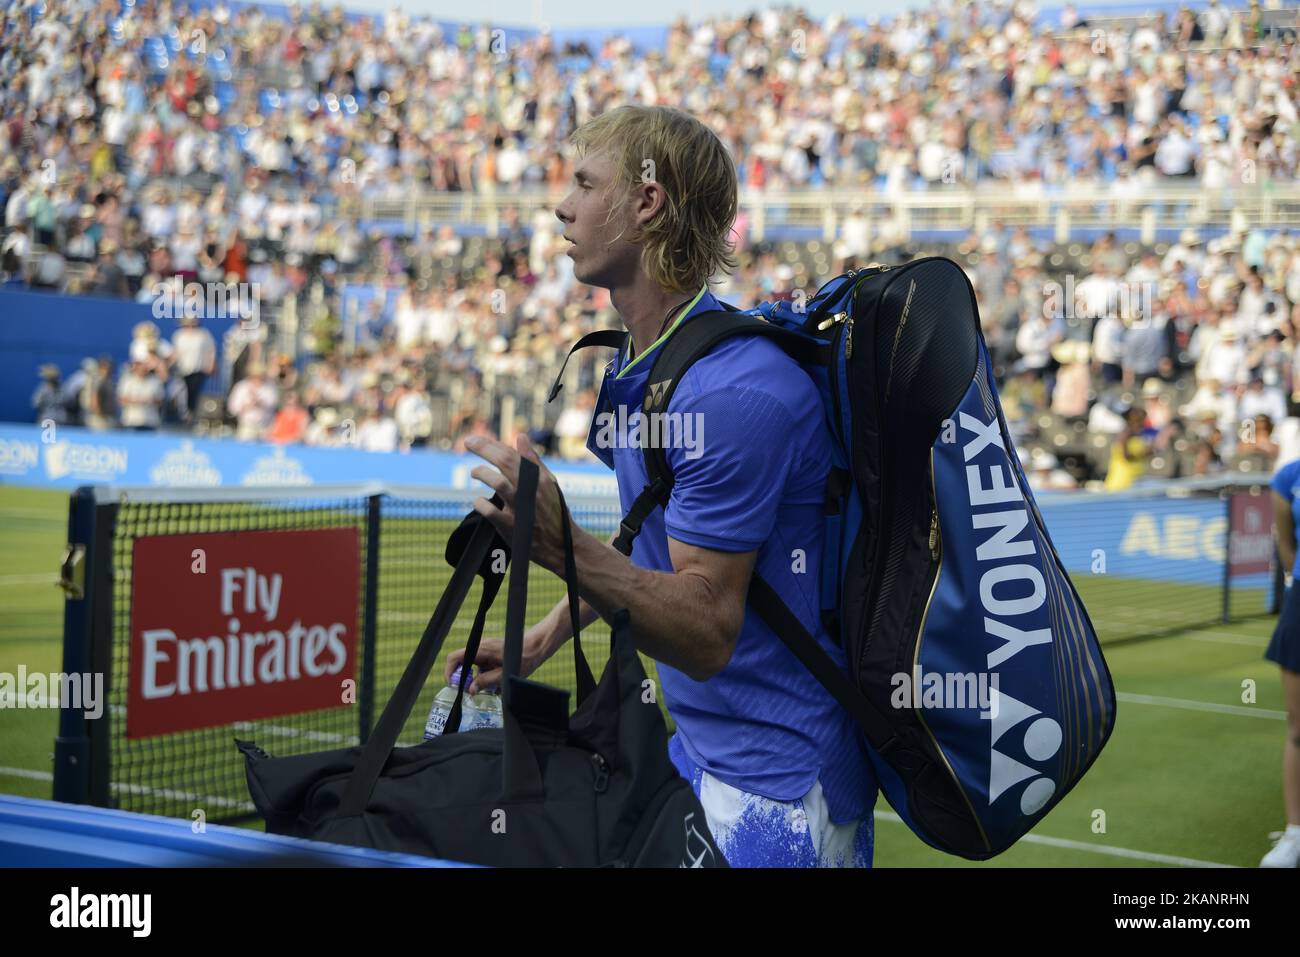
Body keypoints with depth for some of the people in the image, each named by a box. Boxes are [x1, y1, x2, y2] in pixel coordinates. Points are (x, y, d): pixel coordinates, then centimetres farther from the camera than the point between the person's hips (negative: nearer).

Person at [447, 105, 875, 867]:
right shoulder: (643, 364, 8)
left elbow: (706, 635, -27)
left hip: (778, 786, -9)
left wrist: (566, 548, -39)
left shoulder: (735, 393, -25)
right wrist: (544, 637, 19)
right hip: (698, 749, 9)